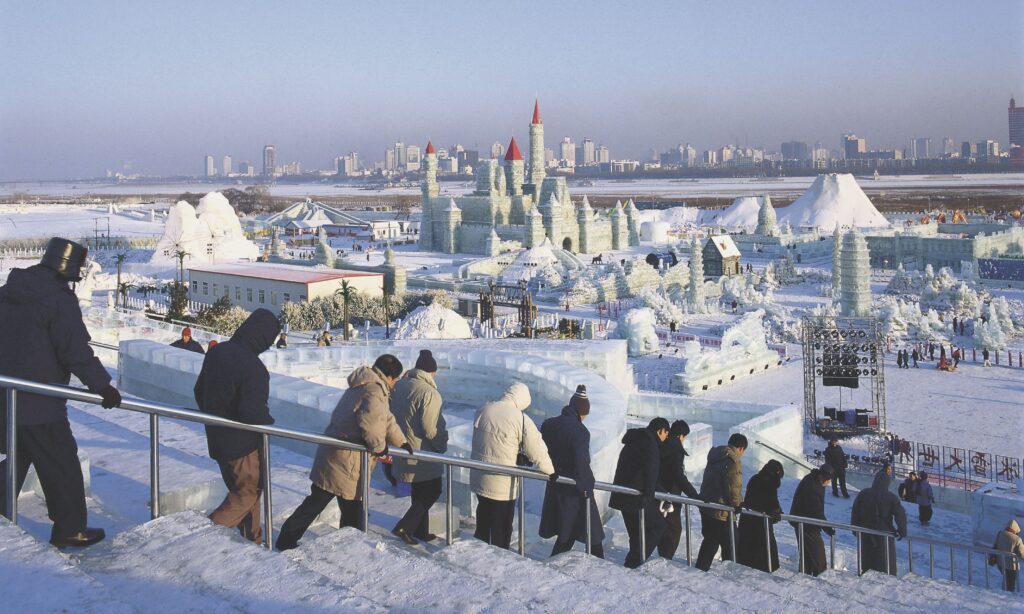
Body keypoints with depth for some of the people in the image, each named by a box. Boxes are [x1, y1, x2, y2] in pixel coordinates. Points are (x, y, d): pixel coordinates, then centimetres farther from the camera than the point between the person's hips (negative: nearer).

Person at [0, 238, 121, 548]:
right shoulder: (59, 298, -17)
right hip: (39, 404, -8)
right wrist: (102, 385, -14)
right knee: (61, 464, 3)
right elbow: (76, 350, -20)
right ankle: (69, 529, 11)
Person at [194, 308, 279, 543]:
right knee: (249, 491, 7)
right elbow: (253, 412, -29)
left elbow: (199, 391, 12)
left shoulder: (216, 352, 1)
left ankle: (252, 539, 30)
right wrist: (269, 423, -8)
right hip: (242, 442, -9)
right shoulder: (253, 367, -26)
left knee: (243, 488, 21)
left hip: (216, 438, 9)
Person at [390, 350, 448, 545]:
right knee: (432, 492, 6)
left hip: (403, 449, 8)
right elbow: (430, 429, -22)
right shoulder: (429, 393, -21)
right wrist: (442, 446, -5)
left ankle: (420, 530, 28)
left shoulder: (399, 386, 2)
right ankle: (404, 527, -2)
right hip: (423, 453, -8)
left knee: (419, 492, 21)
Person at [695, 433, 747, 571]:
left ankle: (700, 570, 25)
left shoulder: (714, 458, 11)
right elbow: (734, 487, -20)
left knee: (709, 541, 21)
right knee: (730, 545, 3)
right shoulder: (734, 462, -17)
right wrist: (738, 504, -5)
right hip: (722, 511, -9)